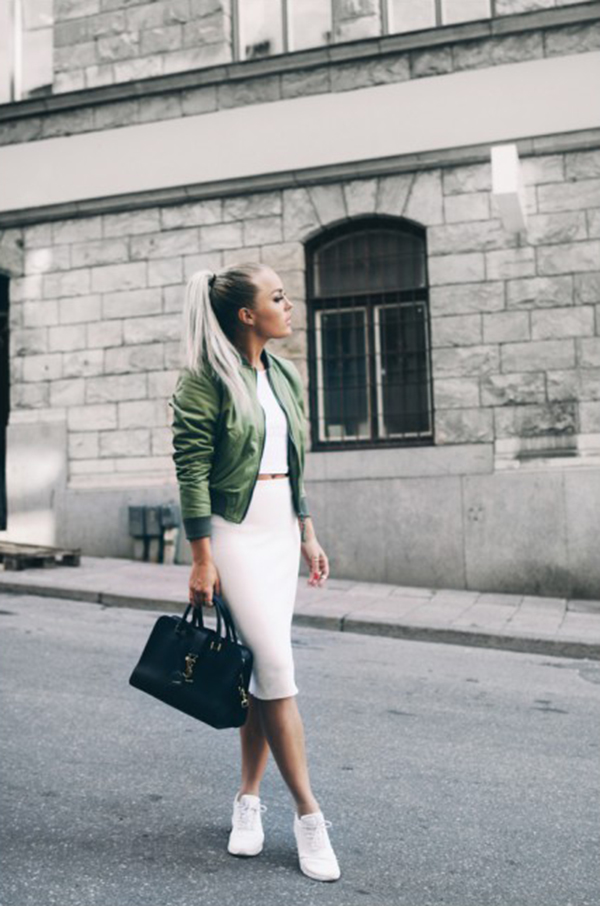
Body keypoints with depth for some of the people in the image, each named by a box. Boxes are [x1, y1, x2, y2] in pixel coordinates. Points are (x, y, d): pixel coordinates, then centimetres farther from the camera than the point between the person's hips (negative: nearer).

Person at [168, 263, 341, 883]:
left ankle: (249, 798, 22)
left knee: (265, 668, 8)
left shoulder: (283, 374, 11)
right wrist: (201, 560, -15)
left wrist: (307, 535, 14)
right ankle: (307, 813, 4)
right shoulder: (205, 378, -10)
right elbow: (191, 470, -13)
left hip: (281, 530, 7)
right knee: (276, 667, -8)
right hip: (234, 531, -7)